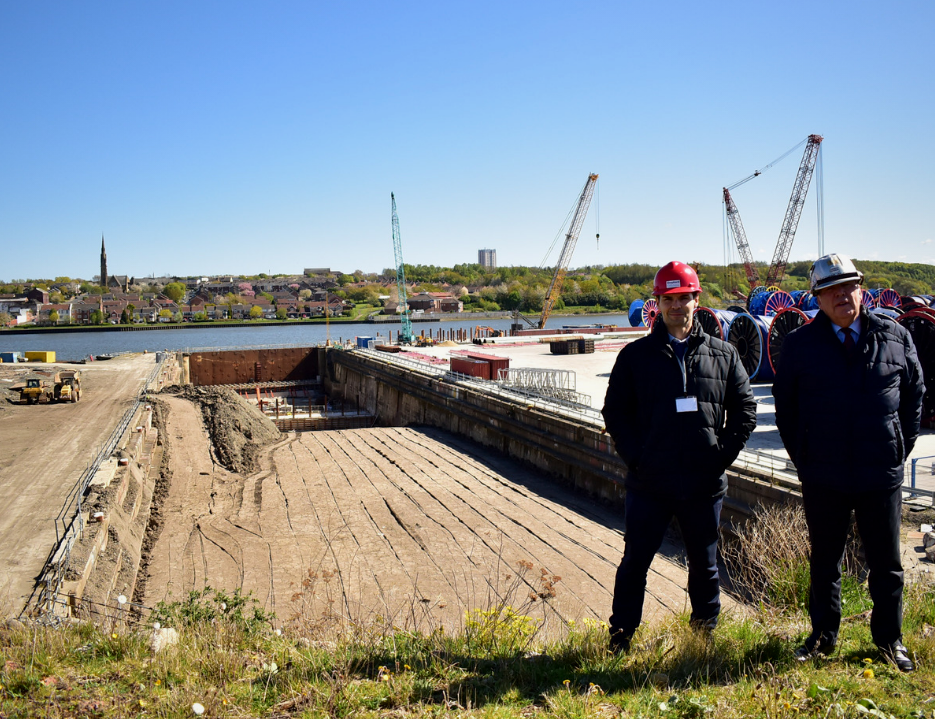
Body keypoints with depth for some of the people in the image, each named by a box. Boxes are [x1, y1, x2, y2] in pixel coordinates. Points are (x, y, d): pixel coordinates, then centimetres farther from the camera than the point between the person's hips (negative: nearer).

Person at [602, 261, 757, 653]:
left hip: (704, 484, 2)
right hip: (649, 484, -1)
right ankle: (620, 639, 18)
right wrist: (637, 457, -7)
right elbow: (615, 414, 3)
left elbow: (745, 409, 9)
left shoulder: (723, 354, 6)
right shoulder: (636, 355, 2)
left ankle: (706, 634, 32)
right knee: (635, 562, 5)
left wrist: (722, 455, -2)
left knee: (704, 565, 15)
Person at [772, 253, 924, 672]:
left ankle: (889, 638, 30)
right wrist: (802, 458, 2)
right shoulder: (800, 344, -1)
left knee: (886, 563, 12)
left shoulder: (895, 338, 2)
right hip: (822, 478, 0)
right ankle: (823, 635, 29)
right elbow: (784, 403, 7)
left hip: (882, 475, 1)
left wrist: (901, 449, 5)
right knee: (824, 561, 13)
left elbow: (914, 394, 11)